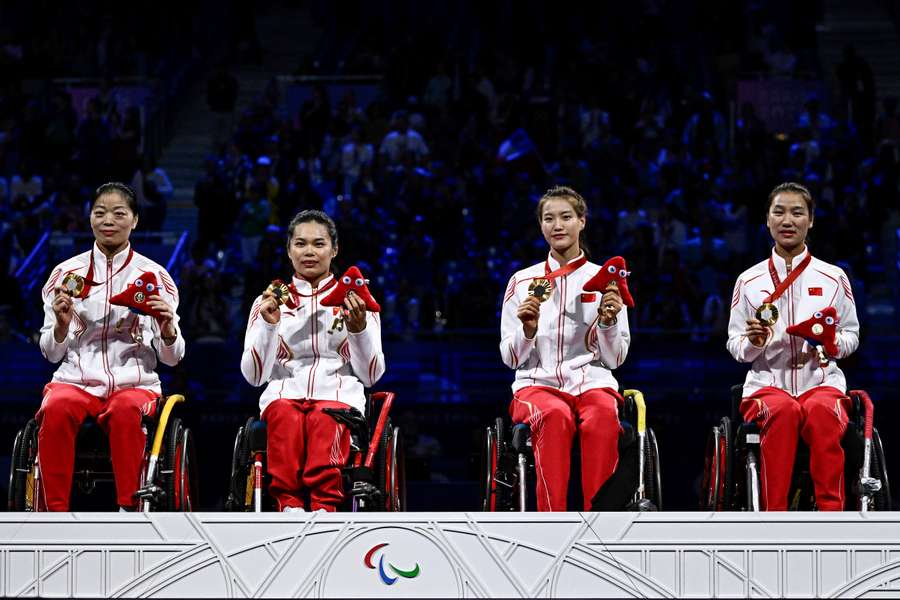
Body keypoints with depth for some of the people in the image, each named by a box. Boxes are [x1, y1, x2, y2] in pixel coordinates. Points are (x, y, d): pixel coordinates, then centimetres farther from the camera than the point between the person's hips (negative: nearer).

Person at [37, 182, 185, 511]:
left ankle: (128, 510, -34)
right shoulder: (67, 273, 10)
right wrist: (61, 325, -12)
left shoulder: (154, 276, 8)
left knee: (126, 410, -37)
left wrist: (167, 329, -15)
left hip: (134, 382, -1)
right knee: (56, 408, -34)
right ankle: (56, 511, -31)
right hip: (77, 380, 1)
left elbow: (171, 358, 7)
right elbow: (51, 353, 9)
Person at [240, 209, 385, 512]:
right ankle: (289, 505, -48)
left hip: (339, 391, 0)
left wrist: (358, 328, -9)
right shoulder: (268, 302, 18)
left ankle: (324, 507, -52)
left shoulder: (355, 301, 17)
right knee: (285, 415, -37)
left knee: (325, 418, -37)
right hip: (284, 391, 0)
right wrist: (268, 324, -7)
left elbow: (371, 374, 9)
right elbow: (253, 376, 7)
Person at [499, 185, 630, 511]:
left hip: (591, 381, 0)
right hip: (537, 383, 0)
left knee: (603, 415, -38)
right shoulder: (523, 282, 12)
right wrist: (527, 329, -11)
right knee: (555, 415, -38)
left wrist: (609, 323, -11)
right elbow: (511, 358, 9)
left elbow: (615, 359, 8)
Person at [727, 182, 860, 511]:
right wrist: (752, 343, -12)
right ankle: (774, 513, -41)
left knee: (822, 411, -38)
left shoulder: (834, 278, 11)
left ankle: (832, 513, -39)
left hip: (820, 379, 0)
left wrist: (833, 343, -9)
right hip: (767, 381, 0)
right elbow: (734, 345, 12)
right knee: (782, 409, -37)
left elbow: (852, 336, 14)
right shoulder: (749, 280, 11)